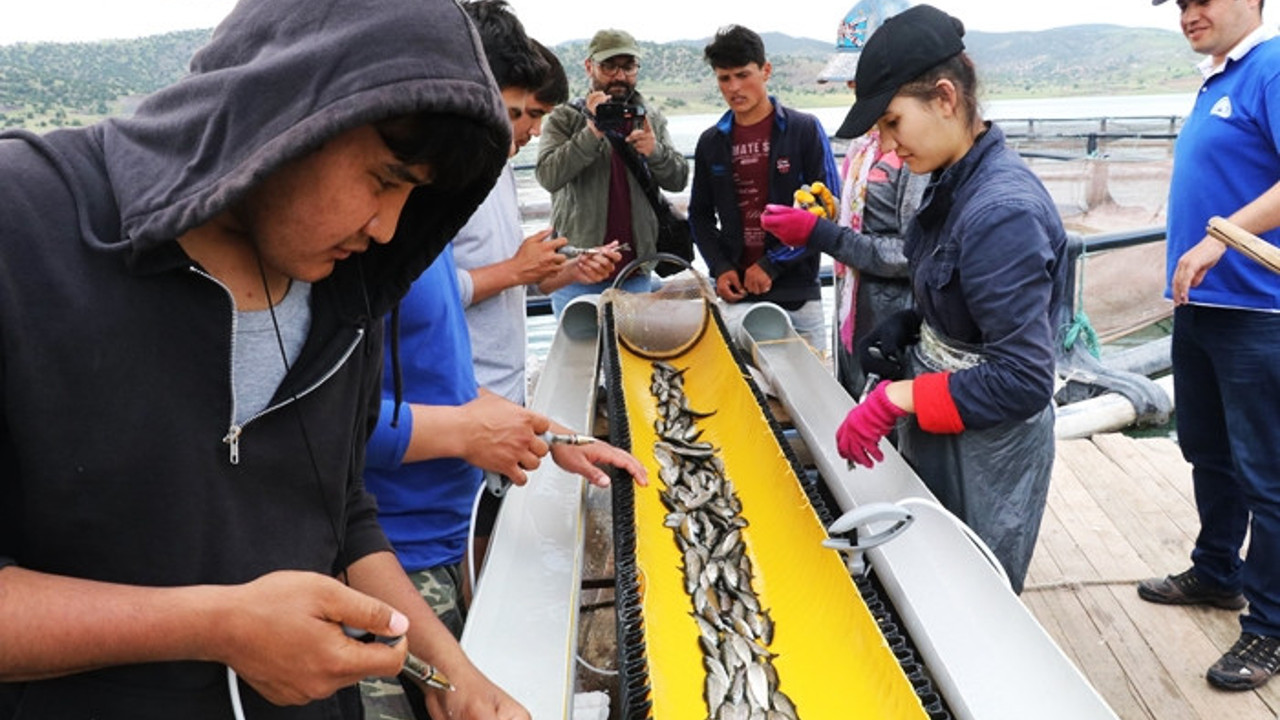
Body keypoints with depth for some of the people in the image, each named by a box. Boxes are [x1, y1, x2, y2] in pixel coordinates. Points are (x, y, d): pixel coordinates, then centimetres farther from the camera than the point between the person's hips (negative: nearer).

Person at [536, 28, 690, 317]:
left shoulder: (651, 119, 10)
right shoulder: (565, 117, -2)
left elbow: (678, 179, 6)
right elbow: (548, 176, -16)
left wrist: (655, 152, -15)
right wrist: (592, 133, -26)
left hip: (636, 272, 3)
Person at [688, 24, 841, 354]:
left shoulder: (805, 130, -2)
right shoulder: (711, 142, 8)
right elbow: (700, 215, 15)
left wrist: (773, 265, -12)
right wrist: (719, 267, -2)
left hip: (797, 294, -2)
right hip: (736, 295, 3)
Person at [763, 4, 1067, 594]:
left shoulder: (1003, 211, -28)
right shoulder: (953, 183, 0)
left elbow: (1023, 381, -29)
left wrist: (897, 399, -26)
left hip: (987, 447, -8)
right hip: (936, 430, 9)